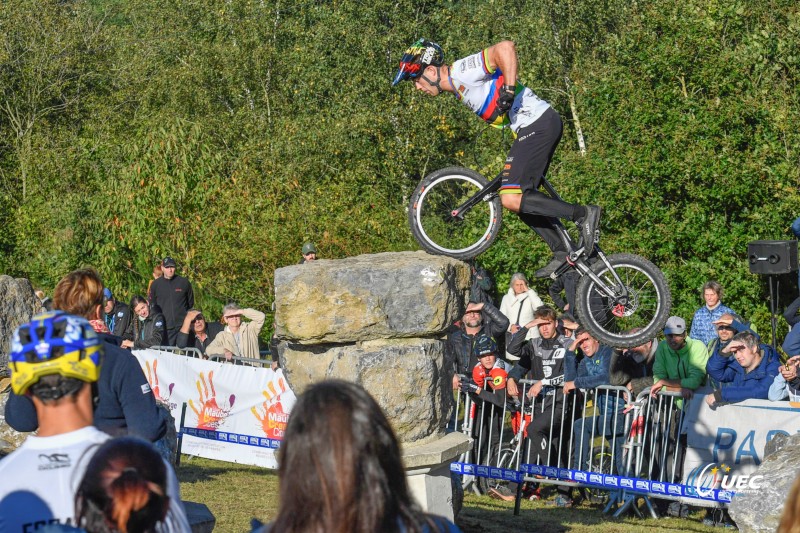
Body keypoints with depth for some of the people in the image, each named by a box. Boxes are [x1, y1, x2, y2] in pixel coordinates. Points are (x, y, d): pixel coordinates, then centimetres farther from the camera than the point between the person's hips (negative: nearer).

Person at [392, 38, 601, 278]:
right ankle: (562, 252, 16)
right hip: (541, 125, 10)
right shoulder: (458, 88, 19)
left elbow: (505, 47, -23)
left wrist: (509, 89, -27)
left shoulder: (462, 71, -12)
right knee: (522, 200, 13)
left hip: (538, 124, -10)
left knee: (512, 199, -14)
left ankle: (583, 213, -9)